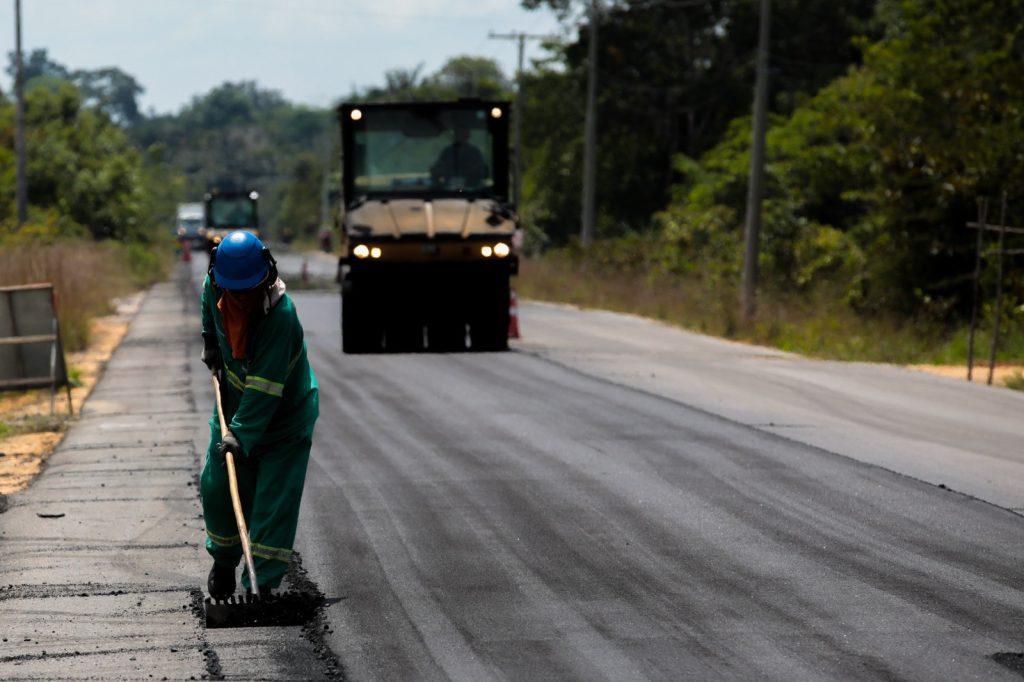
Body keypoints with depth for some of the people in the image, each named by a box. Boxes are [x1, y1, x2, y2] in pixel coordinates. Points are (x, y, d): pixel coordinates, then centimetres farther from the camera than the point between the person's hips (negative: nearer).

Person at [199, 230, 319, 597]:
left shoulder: (281, 314, -34)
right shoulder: (215, 286, -15)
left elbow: (265, 387, -35)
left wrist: (242, 433, -39)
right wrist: (211, 342, 21)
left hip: (285, 414, -6)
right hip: (235, 404, 6)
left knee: (275, 497, -11)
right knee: (217, 489, 8)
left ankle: (262, 584, -10)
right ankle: (224, 563, 32)